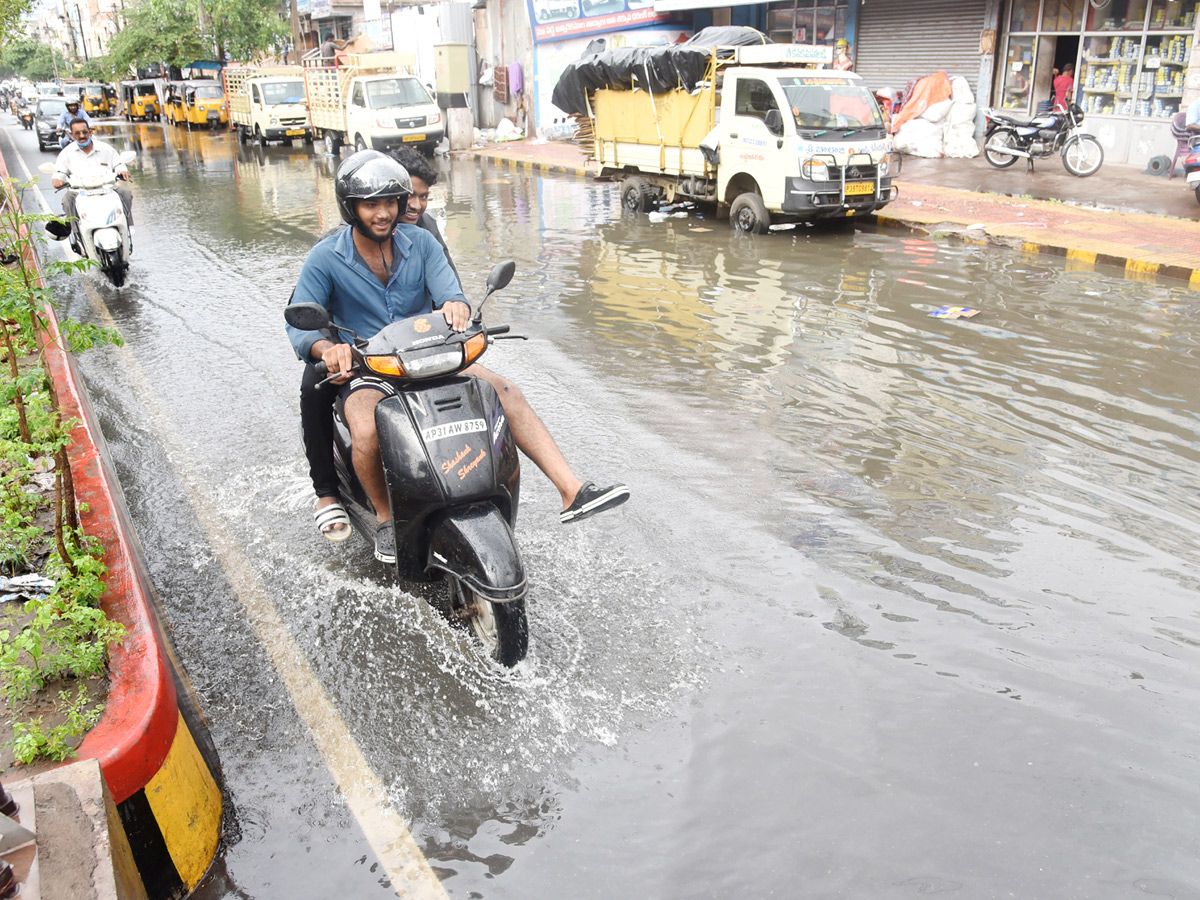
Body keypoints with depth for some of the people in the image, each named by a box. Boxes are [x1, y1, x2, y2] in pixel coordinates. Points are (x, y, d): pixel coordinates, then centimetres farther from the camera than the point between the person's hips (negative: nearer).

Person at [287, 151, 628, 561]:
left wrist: (456, 304, -38)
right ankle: (384, 516, -3)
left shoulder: (420, 242, 0)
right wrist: (326, 348, -37)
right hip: (364, 368, -3)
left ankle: (573, 493, -21)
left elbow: (450, 292, -11)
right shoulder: (325, 258, -7)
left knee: (507, 392, -17)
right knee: (368, 433, -35)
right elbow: (298, 322, -13)